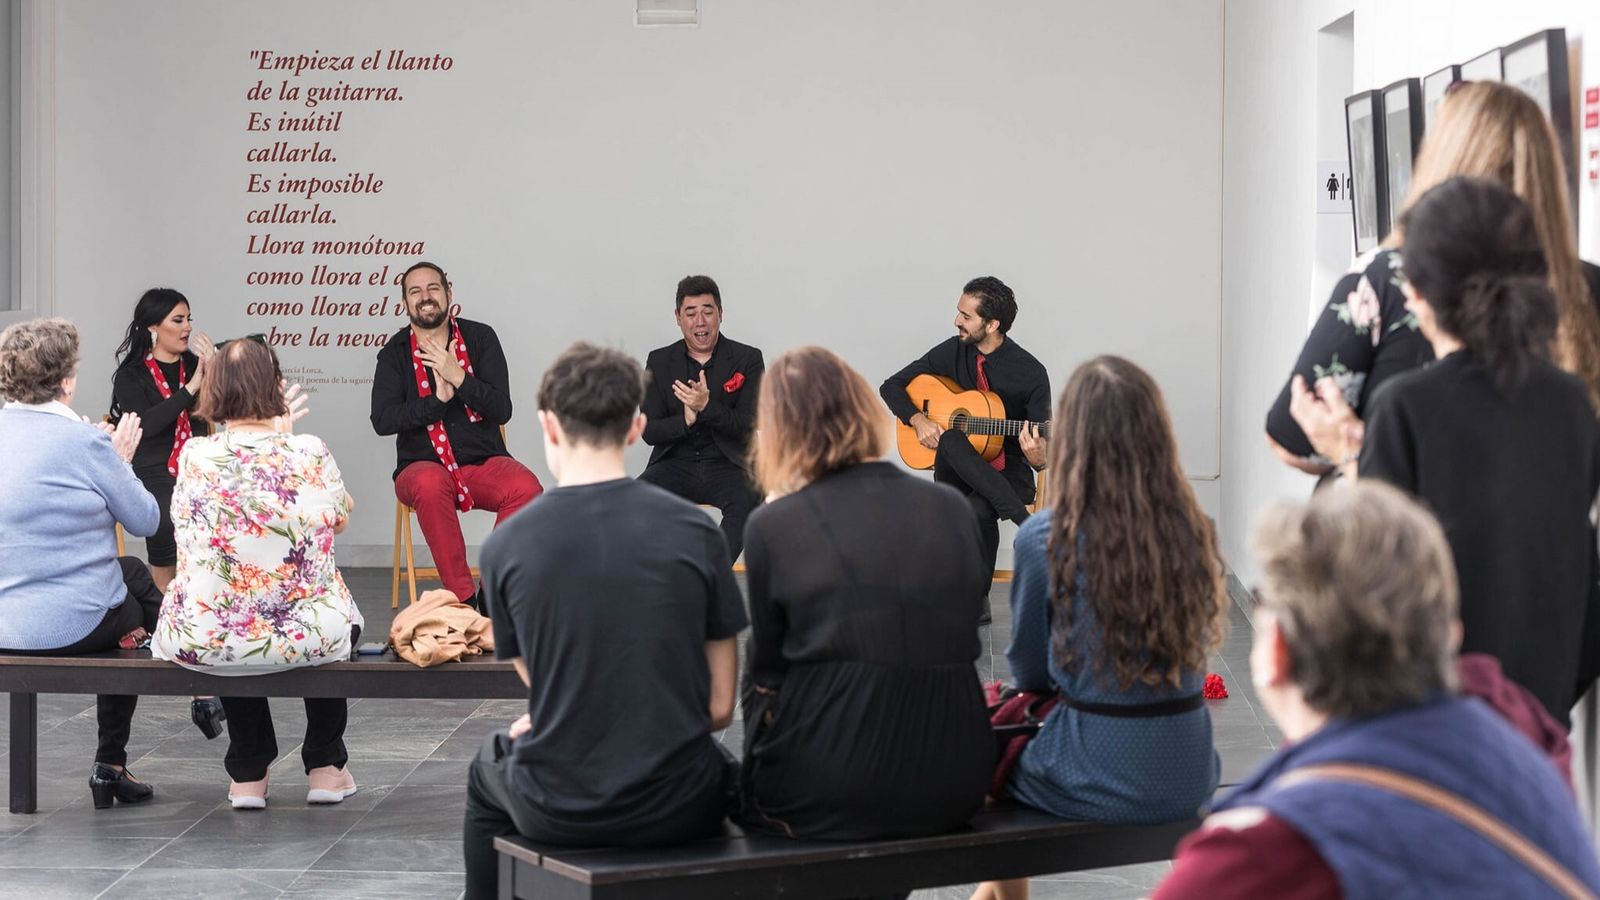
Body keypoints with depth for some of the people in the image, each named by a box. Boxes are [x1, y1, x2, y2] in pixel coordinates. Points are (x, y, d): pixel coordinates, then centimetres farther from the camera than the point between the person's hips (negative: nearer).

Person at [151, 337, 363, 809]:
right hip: (303, 640, -1)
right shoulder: (309, 455, -11)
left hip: (199, 643, 2)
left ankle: (248, 775, 36)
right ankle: (324, 768, 36)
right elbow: (341, 519, 9)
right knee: (334, 613, 35)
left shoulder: (193, 457, -7)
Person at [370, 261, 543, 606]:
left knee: (526, 487, -31)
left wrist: (459, 378, -18)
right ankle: (463, 598, -31)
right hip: (423, 464, -1)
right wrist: (438, 399, -18)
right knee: (431, 484, -38)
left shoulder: (480, 338, 5)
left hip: (484, 462, 1)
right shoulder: (394, 353, 6)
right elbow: (382, 420, -7)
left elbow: (501, 409, -4)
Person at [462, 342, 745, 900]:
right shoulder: (695, 532, -8)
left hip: (558, 811, 0)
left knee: (487, 775, 35)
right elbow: (718, 707, -3)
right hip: (679, 808, 0)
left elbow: (538, 681, 8)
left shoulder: (504, 546, -7)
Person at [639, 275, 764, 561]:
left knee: (748, 500, -35)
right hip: (675, 464, 2)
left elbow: (749, 425, -6)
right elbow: (649, 431, 3)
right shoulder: (659, 362, 8)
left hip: (727, 464, -2)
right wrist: (685, 420, -18)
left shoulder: (747, 359, 2)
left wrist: (706, 407, -23)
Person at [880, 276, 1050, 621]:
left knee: (978, 511, -37)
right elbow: (892, 386, 9)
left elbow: (1043, 450, -6)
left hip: (1007, 471, -3)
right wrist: (917, 420, -11)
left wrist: (1038, 458, -31)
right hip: (957, 470, 3)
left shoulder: (1031, 373, -8)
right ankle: (1024, 521, -34)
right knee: (950, 440, -34)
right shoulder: (952, 352, 1)